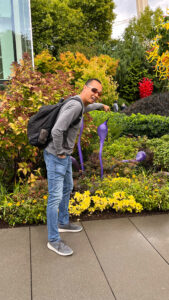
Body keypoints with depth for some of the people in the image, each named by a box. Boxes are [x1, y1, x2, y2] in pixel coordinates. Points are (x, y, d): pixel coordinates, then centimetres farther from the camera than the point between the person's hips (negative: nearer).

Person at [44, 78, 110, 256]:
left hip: (65, 156, 11)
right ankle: (53, 240, 10)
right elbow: (57, 131, -33)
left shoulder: (79, 104, 9)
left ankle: (63, 223, 41)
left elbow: (88, 107, 36)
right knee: (55, 197, -3)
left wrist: (102, 106, 52)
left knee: (67, 189, 23)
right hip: (56, 157, -11)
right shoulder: (75, 105, -23)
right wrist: (59, 153, -19)